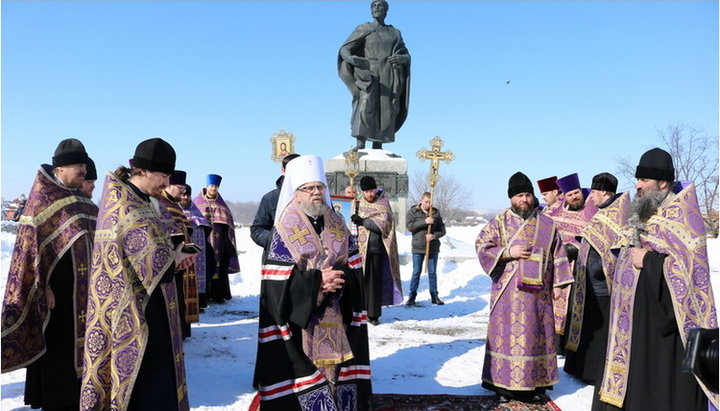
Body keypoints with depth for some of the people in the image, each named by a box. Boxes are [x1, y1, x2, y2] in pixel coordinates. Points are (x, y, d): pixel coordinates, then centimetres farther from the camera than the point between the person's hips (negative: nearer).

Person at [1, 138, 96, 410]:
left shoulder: (81, 201, 11)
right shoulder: (43, 198, -9)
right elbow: (33, 242, -13)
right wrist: (44, 287, -18)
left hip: (83, 287, 7)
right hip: (58, 286, -7)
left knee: (80, 341, 13)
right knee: (58, 345, 3)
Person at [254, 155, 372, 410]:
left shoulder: (338, 226, 9)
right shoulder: (284, 231, -6)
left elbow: (354, 268, 5)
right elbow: (277, 281, -13)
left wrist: (340, 278, -16)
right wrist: (317, 281, -20)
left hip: (337, 320, 4)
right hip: (299, 321, -4)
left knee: (338, 372, 10)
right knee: (305, 373, -2)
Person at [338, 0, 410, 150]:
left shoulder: (395, 33, 18)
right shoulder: (363, 29, 10)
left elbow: (406, 56, 14)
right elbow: (344, 49, -1)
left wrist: (401, 58, -12)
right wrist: (350, 58, -26)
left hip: (389, 77, 3)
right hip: (368, 72, -3)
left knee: (385, 109, -7)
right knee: (365, 104, -21)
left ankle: (377, 146, -6)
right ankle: (360, 145, -29)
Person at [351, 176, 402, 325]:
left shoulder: (383, 203, 4)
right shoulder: (358, 204, 10)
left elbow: (383, 224, -8)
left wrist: (362, 221, -17)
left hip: (377, 249, -1)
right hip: (361, 248, 1)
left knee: (375, 282, 0)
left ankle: (373, 314, 9)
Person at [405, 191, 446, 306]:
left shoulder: (436, 213, 5)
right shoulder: (413, 211, -1)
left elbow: (442, 230, 5)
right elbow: (409, 226, -14)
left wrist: (434, 235, -15)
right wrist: (424, 222, -22)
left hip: (433, 248, 2)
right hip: (418, 248, -2)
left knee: (432, 273, 9)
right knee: (416, 272, 3)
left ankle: (434, 296, 19)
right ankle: (412, 296, 13)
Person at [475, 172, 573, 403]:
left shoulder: (547, 224, 9)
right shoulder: (499, 222, 2)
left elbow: (557, 254, 11)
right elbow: (481, 246, -2)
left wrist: (557, 282, 5)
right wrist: (507, 252, -13)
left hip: (538, 291, 3)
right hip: (509, 292, -2)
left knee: (536, 336, 8)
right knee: (508, 334, 0)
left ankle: (534, 384, 19)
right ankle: (505, 384, 9)